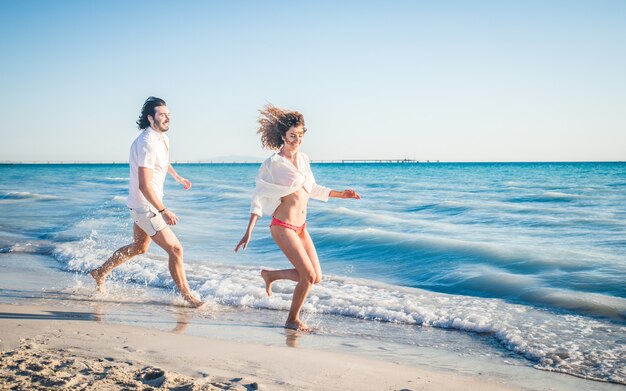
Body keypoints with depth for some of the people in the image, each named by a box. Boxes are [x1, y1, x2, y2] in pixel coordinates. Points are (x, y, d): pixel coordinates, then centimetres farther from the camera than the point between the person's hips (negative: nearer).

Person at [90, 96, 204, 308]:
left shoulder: (162, 137, 5)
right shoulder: (147, 144, -26)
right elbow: (144, 186, -29)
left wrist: (177, 176, 37)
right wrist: (164, 211, -28)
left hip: (148, 204, 10)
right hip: (146, 206, -10)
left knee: (139, 247, 26)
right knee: (175, 249, -9)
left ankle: (101, 272, 41)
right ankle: (186, 295, 2)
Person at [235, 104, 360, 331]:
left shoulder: (303, 159, 10)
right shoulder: (273, 164, -10)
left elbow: (313, 190, 24)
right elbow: (258, 198, -10)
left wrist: (340, 194, 21)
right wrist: (249, 232, -16)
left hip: (301, 227, 8)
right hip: (283, 227, -7)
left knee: (316, 277, 7)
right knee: (309, 275, -10)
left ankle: (270, 275, 27)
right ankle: (292, 321, 11)